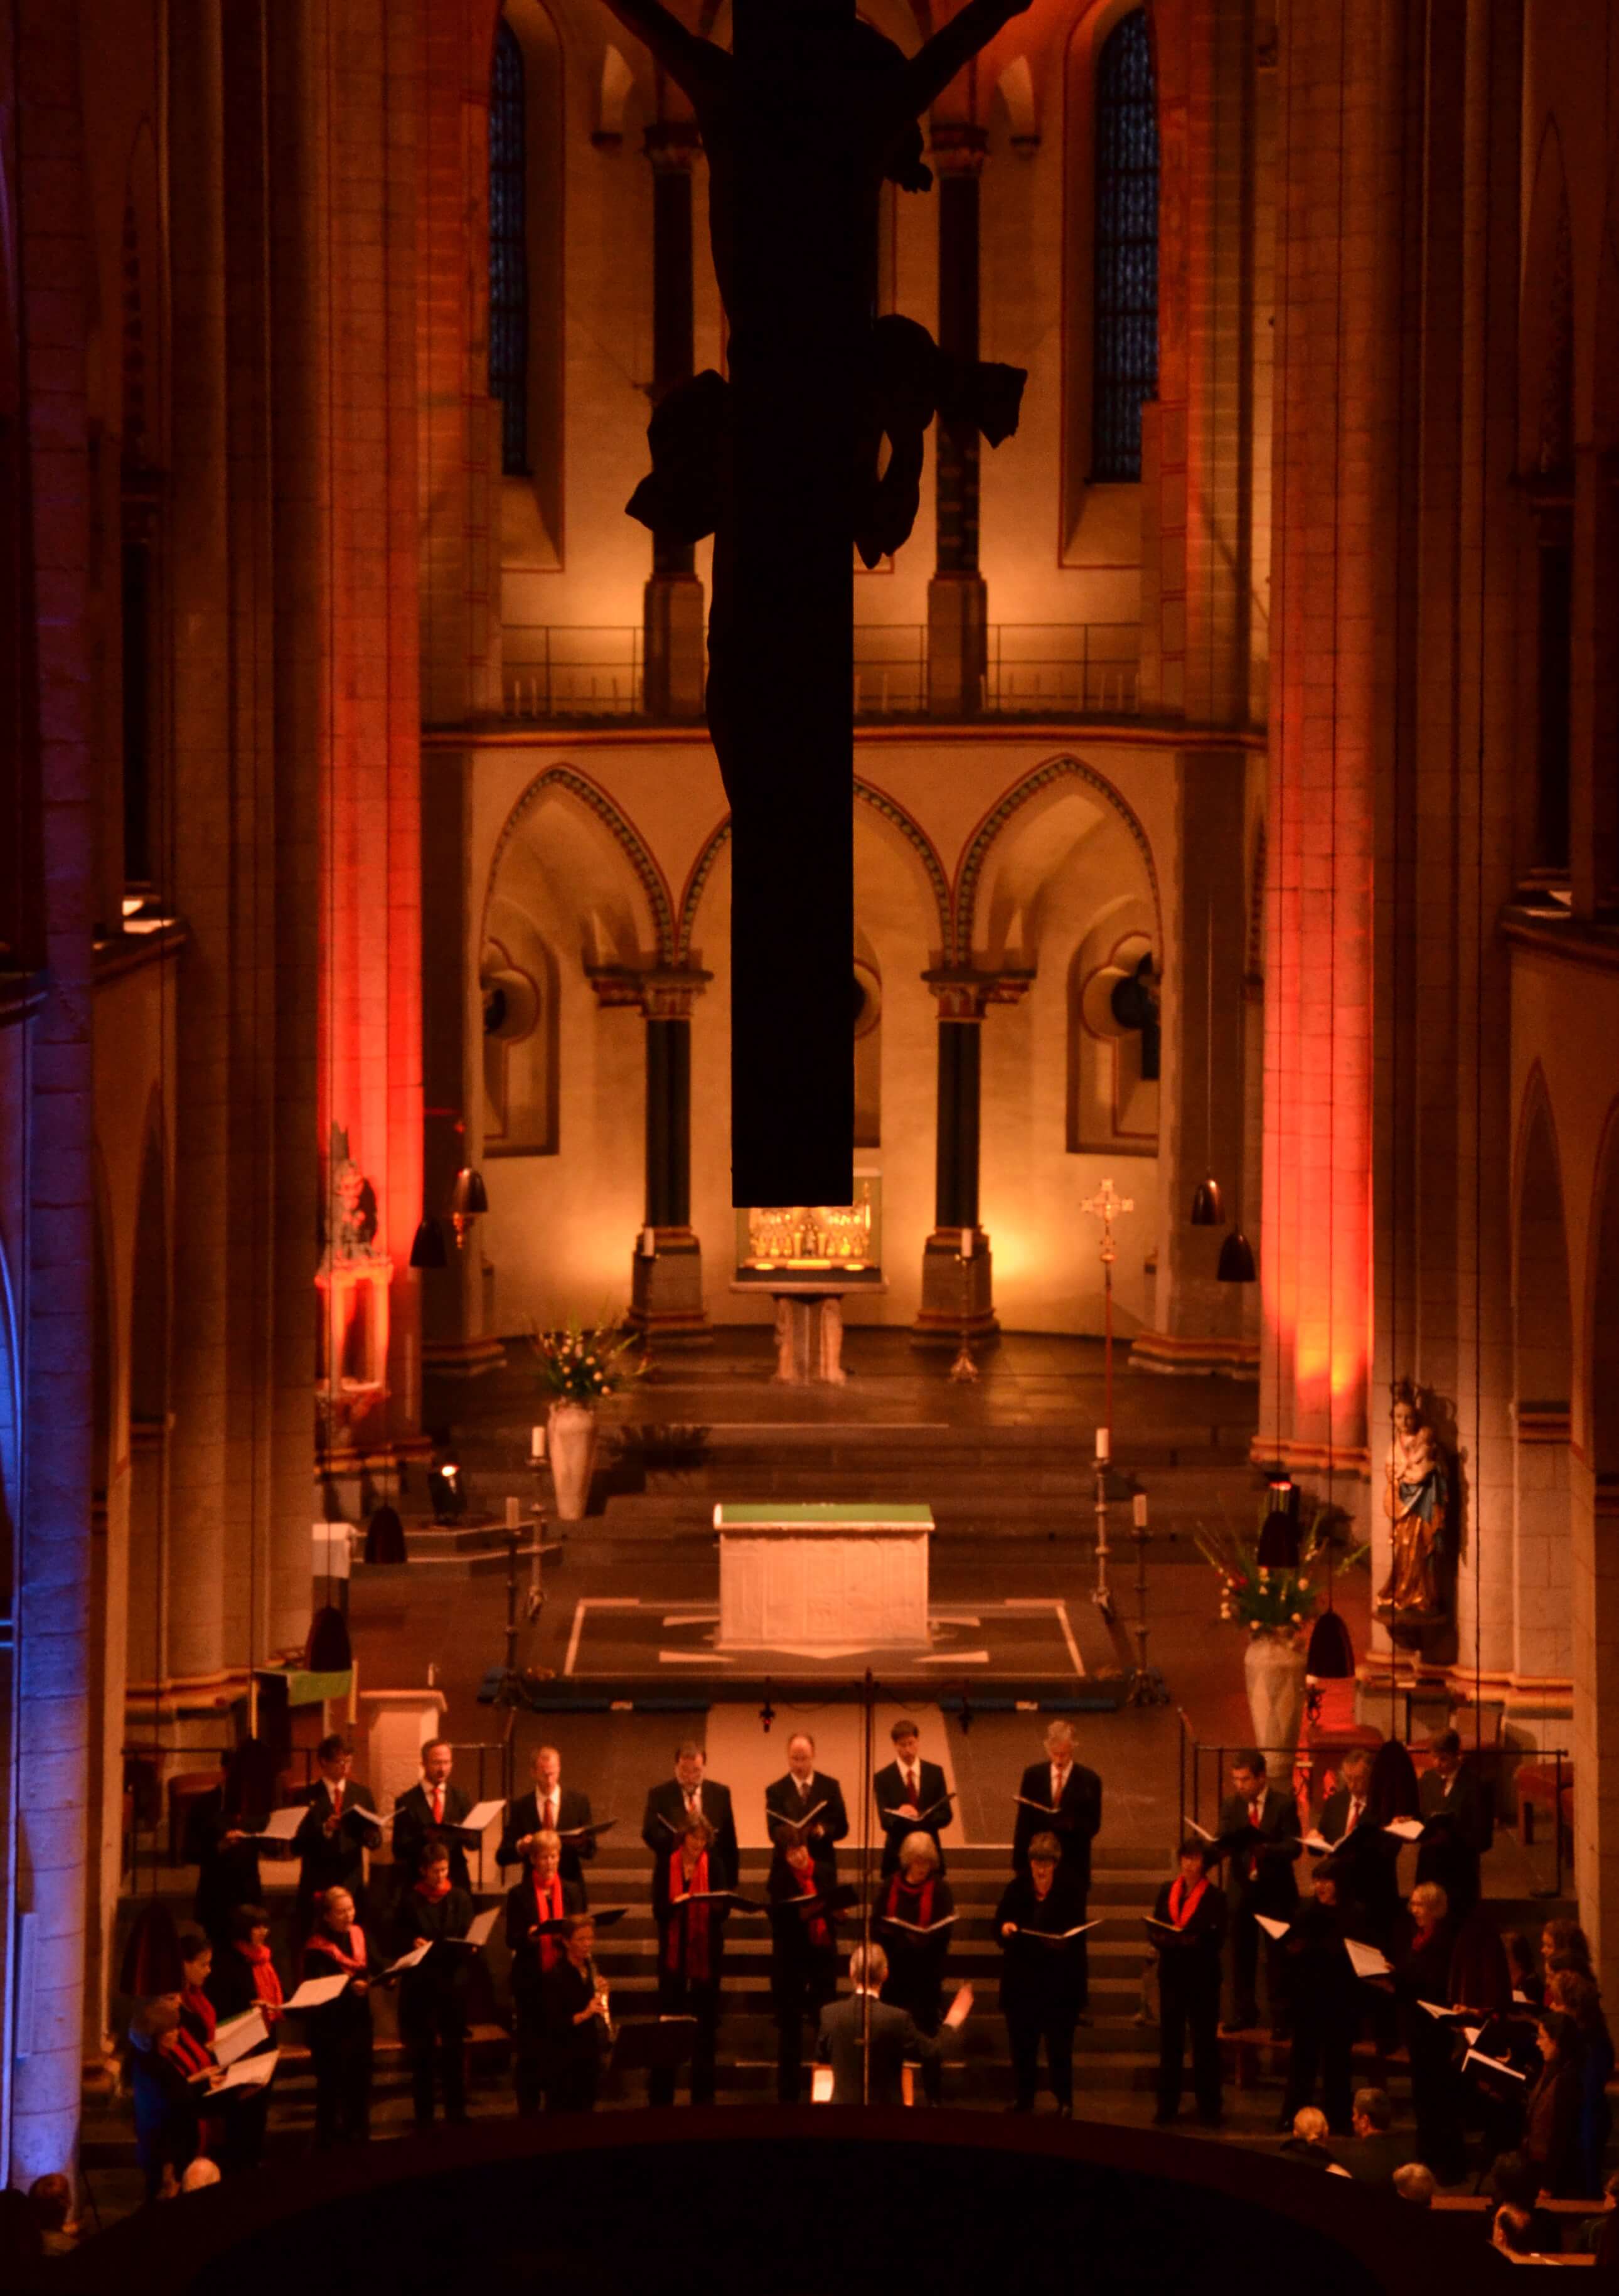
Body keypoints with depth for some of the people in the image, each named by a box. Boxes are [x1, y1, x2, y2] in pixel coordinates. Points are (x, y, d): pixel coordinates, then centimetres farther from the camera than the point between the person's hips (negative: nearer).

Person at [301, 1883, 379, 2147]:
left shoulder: (360, 1936, 5)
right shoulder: (316, 1948, -13)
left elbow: (376, 1967, 0)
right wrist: (350, 1987, -38)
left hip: (359, 2019, 6)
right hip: (329, 2026, -5)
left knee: (360, 2080, 12)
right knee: (331, 2085, -2)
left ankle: (358, 2138, 25)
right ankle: (327, 2142, 8)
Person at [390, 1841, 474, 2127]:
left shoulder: (459, 1898, 5)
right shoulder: (409, 1900, 1)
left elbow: (468, 1936, 2)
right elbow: (398, 1939, 0)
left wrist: (468, 1946, -19)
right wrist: (413, 1942, -20)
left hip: (453, 1982, 1)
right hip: (419, 1983, -1)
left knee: (454, 2047, 4)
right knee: (422, 2049, 4)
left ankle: (456, 2112, 13)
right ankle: (423, 2112, 12)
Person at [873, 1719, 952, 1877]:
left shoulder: (935, 1772, 5)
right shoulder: (884, 1777, -2)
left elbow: (946, 1814, 2)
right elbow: (885, 1821, -9)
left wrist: (924, 1820, -19)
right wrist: (900, 1815, -31)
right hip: (897, 1855, -2)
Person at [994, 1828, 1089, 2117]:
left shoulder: (1071, 1890, -4)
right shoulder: (1016, 1888, 3)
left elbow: (1078, 1937, -7)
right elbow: (999, 1928, 4)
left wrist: (1064, 1942, -27)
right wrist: (1005, 1928, -18)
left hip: (1059, 1980, -3)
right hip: (1021, 1977, 3)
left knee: (1059, 2041, 1)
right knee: (1021, 2040, 7)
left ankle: (1064, 2100, 13)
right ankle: (1023, 2098, 19)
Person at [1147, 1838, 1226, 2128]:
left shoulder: (1215, 1897, -3)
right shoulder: (1167, 1892, 8)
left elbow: (1217, 1941, -10)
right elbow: (1155, 1932, 6)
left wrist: (1193, 1941, -27)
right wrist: (1166, 1939, -16)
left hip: (1202, 1977, -3)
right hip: (1171, 1975, 3)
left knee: (1205, 2042, 1)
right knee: (1169, 2041, 6)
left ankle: (1209, 2109, 7)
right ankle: (1167, 2107, 13)